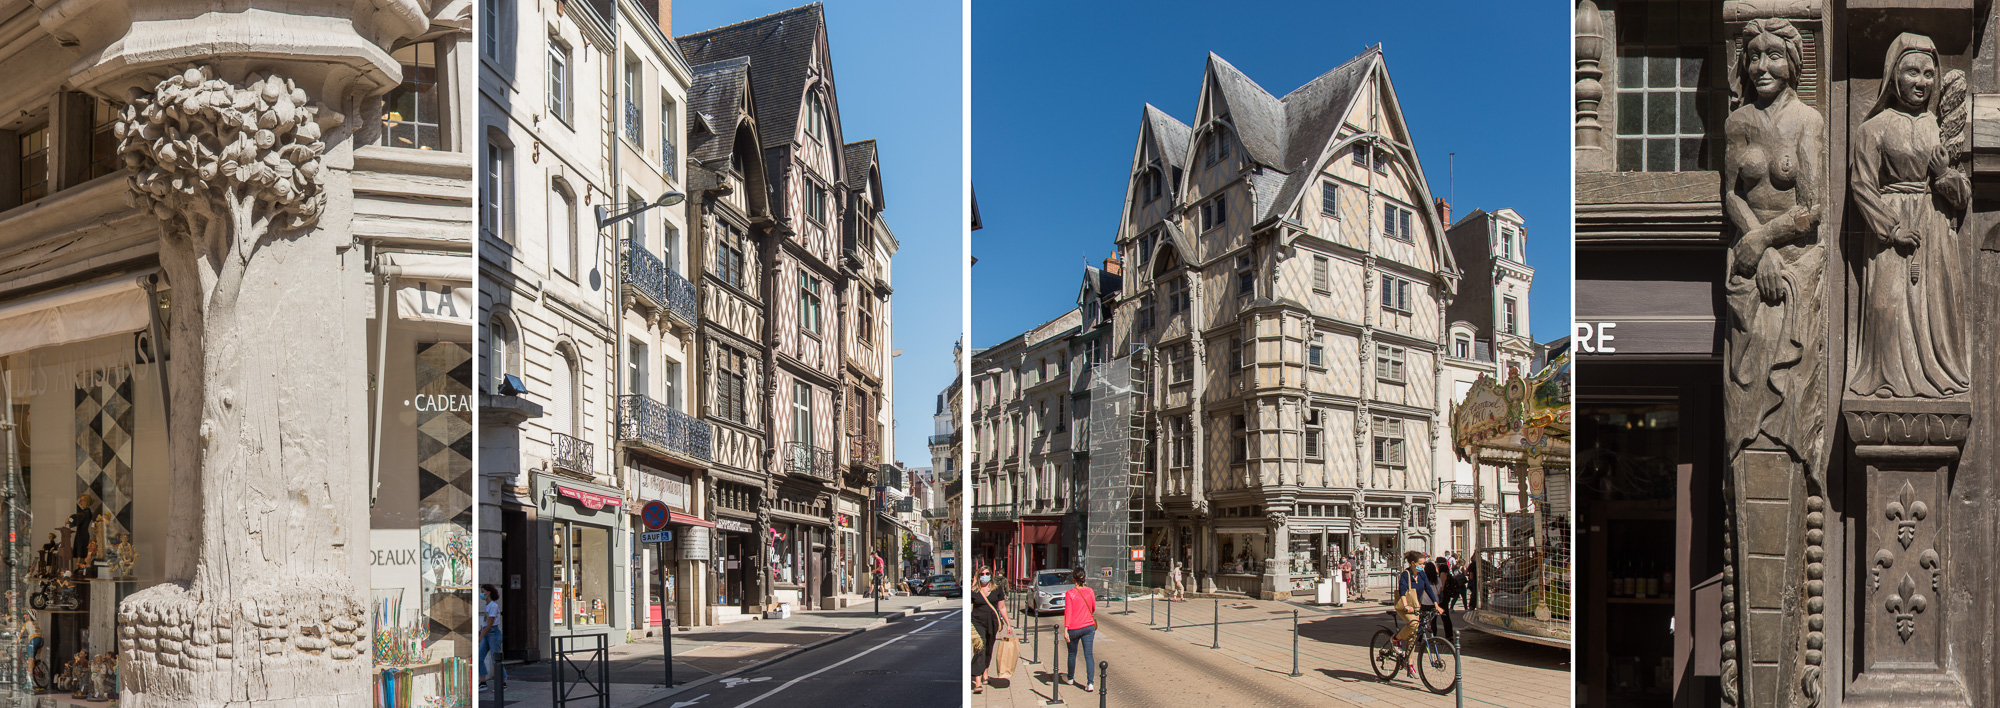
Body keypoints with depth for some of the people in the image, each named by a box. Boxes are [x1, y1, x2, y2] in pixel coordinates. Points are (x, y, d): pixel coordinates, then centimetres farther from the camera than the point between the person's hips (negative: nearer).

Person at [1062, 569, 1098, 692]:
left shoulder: (1069, 594, -12)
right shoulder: (1090, 591, -2)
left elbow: (1068, 612, -16)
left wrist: (1066, 629, -16)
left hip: (1074, 628, -2)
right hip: (1089, 626, 2)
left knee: (1072, 654, 18)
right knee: (1089, 654, 0)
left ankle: (1071, 678, 34)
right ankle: (1090, 682, -12)